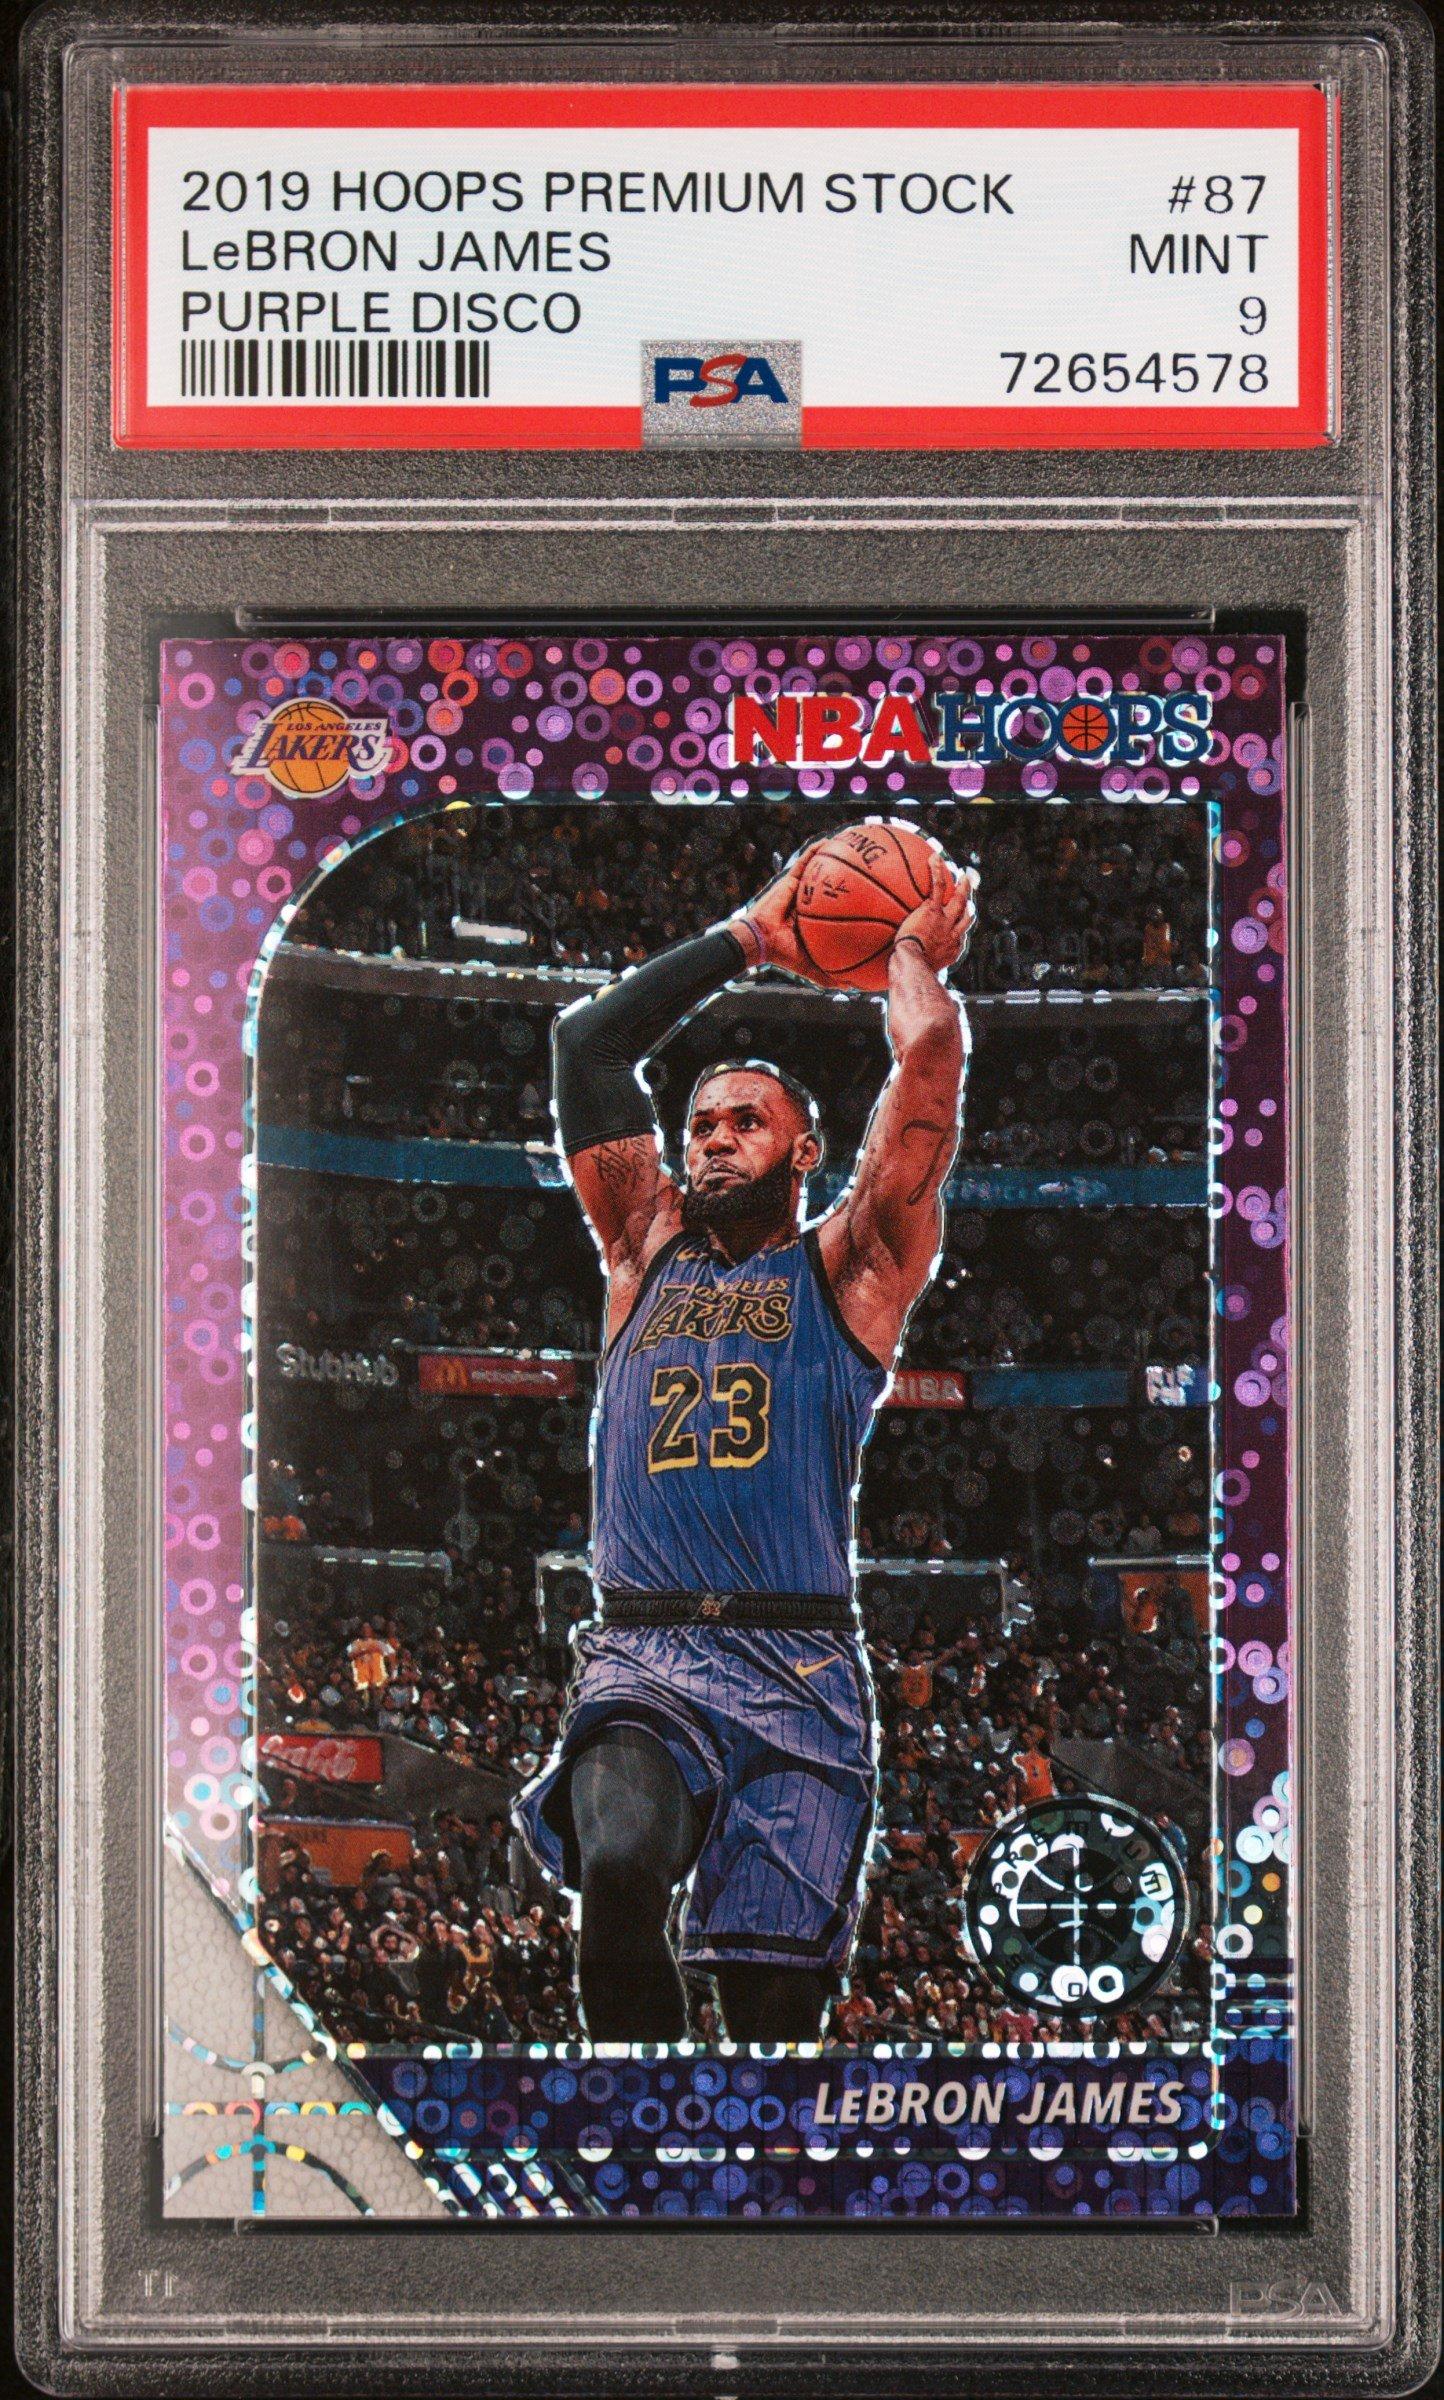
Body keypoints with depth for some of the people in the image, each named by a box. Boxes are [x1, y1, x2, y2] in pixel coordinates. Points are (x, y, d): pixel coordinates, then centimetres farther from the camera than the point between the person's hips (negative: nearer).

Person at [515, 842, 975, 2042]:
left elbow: (930, 1059, 5)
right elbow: (586, 1044, 23)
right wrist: (747, 939, 27)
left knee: (775, 2002, -7)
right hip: (638, 1654, 1)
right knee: (620, 1865, -29)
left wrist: (915, 958, 24)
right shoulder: (649, 1254, 22)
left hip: (796, 1667, -1)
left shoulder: (848, 1269, 13)